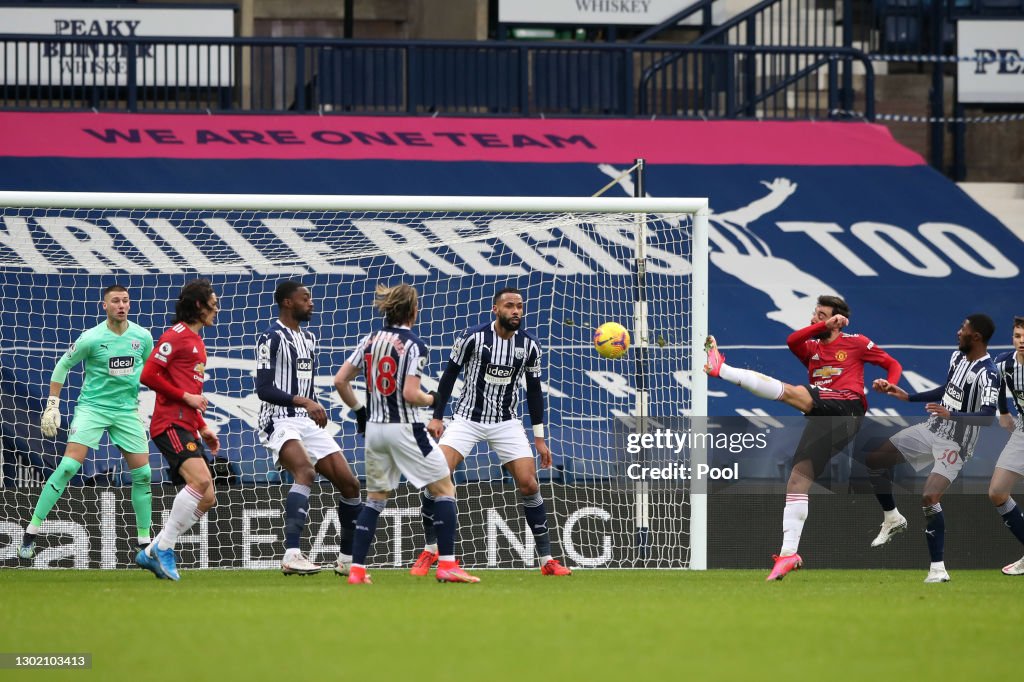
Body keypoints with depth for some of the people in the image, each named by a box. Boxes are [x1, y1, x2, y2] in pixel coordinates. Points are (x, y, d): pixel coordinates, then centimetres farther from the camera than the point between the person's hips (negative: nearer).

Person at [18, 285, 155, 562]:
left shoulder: (142, 337, -2)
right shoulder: (91, 338, -12)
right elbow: (62, 366, 1)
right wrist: (52, 405, -2)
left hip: (127, 410, 4)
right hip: (92, 407, -4)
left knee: (142, 473, 0)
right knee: (68, 466, -16)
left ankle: (144, 540, 14)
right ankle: (31, 532, -10)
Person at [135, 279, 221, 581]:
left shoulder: (196, 341, 24)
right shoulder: (176, 336, -5)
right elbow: (148, 375, -14)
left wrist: (203, 427, 22)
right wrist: (186, 396, -13)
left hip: (187, 428, 10)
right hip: (171, 424, -10)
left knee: (207, 499, 3)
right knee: (201, 480, -26)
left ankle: (152, 553, 7)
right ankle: (164, 549, -17)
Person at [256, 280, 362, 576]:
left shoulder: (309, 338, 18)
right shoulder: (271, 338, -9)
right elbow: (263, 389, -17)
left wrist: (316, 408, 16)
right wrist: (303, 401, -24)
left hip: (308, 422, 9)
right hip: (279, 421, -9)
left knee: (349, 484, 3)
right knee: (306, 472, -34)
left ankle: (348, 559, 18)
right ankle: (291, 556, -42)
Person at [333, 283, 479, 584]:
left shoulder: (370, 340, 6)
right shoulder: (414, 345, -12)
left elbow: (340, 381, 5)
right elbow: (410, 394, -20)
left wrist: (359, 410, 18)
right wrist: (430, 399, 1)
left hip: (374, 428, 6)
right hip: (404, 429, -6)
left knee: (376, 497, 16)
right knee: (445, 489, 5)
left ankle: (357, 569, 8)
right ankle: (447, 564, -2)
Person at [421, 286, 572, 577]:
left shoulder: (530, 345, -4)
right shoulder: (473, 337, -13)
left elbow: (534, 390, 6)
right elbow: (450, 374, -3)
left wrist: (539, 438, 5)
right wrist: (437, 417, -5)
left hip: (507, 422, 2)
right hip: (467, 418, -2)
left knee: (529, 485, -8)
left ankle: (547, 560, 3)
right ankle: (430, 550, 0)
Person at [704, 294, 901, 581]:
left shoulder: (856, 343, 14)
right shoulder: (811, 347, 24)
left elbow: (894, 365, 19)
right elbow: (791, 341, 1)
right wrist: (825, 325, -7)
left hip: (846, 409, -5)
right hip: (821, 415, 5)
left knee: (789, 391, -25)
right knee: (798, 478, -6)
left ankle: (721, 369, -28)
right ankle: (788, 554, -9)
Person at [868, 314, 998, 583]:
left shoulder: (987, 374, -23)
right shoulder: (957, 356, 5)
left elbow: (988, 417, -33)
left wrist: (951, 415, -45)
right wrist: (906, 396, 17)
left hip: (954, 444, -9)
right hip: (932, 429, 9)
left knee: (929, 498, -23)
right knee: (874, 461, 7)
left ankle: (938, 569, -16)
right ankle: (893, 518, 26)